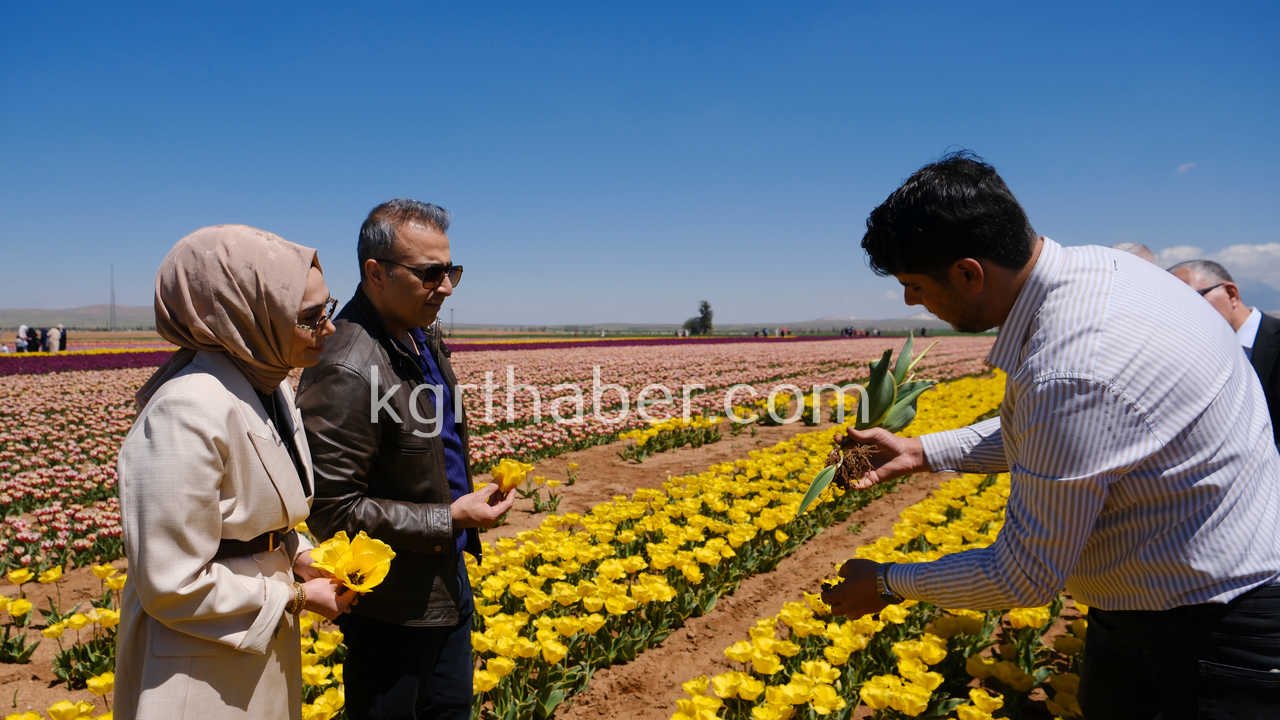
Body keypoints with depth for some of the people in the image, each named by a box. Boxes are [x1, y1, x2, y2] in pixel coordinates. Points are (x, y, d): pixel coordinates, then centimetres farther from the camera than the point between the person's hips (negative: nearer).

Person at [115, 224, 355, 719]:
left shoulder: (266, 384, 0)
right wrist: (295, 597, -15)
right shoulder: (191, 411, -27)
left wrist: (301, 556, -3)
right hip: (202, 670, -8)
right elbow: (173, 586, -23)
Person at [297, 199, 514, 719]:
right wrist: (449, 518, -24)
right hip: (391, 603, -9)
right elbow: (334, 510, -27)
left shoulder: (422, 335, 1)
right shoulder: (345, 373, -30)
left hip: (445, 579, 9)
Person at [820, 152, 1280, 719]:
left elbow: (1024, 579, -23)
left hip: (1215, 632, -9)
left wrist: (888, 584, -9)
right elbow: (1051, 436, 10)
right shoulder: (1091, 266, -6)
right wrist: (921, 452, 7)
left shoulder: (1073, 372, -35)